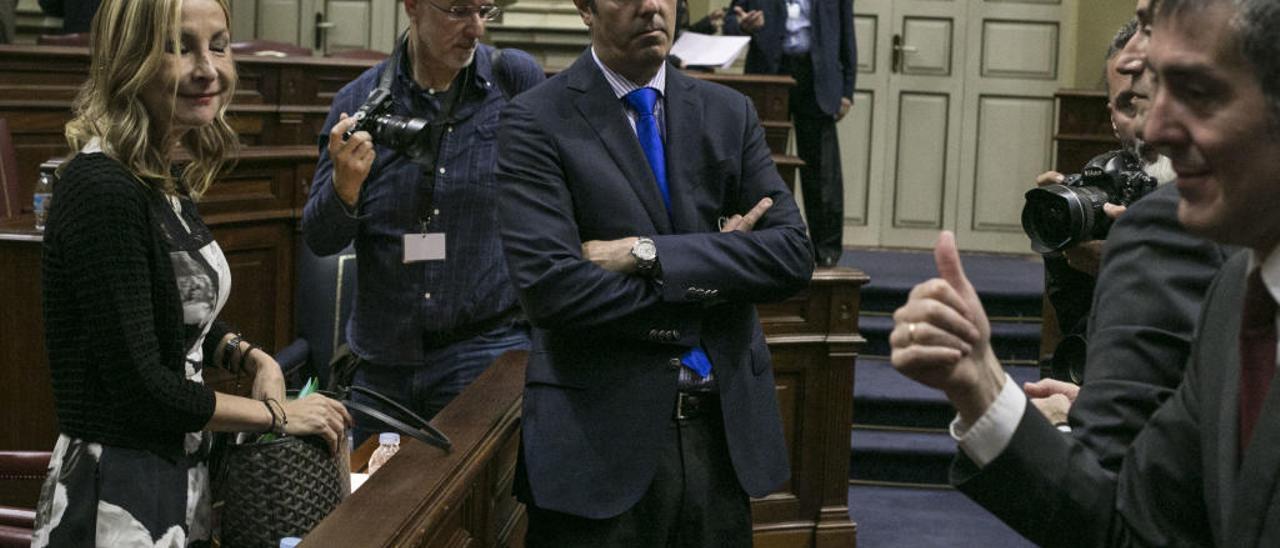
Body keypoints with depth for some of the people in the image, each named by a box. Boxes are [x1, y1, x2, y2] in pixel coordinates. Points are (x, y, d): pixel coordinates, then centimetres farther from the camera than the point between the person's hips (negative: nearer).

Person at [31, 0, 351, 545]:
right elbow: (138, 385, -22)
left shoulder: (164, 179, 5)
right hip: (117, 501, -9)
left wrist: (253, 358, 0)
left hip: (179, 473, 9)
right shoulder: (102, 192, -22)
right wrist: (278, 414, -11)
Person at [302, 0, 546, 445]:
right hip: (382, 358, 2)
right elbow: (321, 241, 0)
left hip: (486, 347, -2)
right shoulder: (360, 101, -1)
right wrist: (345, 185, -20)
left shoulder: (516, 78, -4)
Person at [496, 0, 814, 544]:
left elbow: (794, 255, -4)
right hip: (601, 437, -4)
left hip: (725, 430, 4)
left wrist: (650, 253, -15)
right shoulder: (535, 122, -6)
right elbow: (549, 287, -17)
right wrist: (711, 276, -10)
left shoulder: (730, 113, 7)